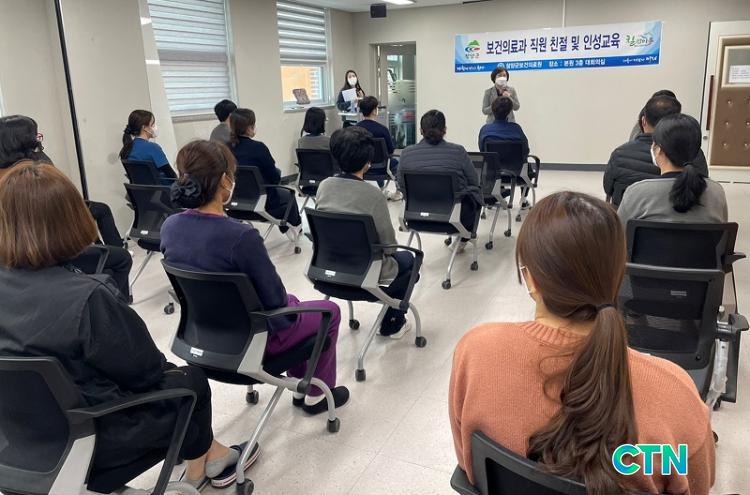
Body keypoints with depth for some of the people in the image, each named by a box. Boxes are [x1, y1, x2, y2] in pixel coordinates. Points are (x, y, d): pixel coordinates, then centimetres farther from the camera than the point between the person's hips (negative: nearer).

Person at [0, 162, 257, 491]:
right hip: (89, 438, -6)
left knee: (165, 372, 22)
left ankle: (203, 454, 34)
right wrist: (162, 366, 6)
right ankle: (203, 457, 41)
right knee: (190, 381, 16)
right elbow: (144, 369, -17)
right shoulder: (86, 297, -30)